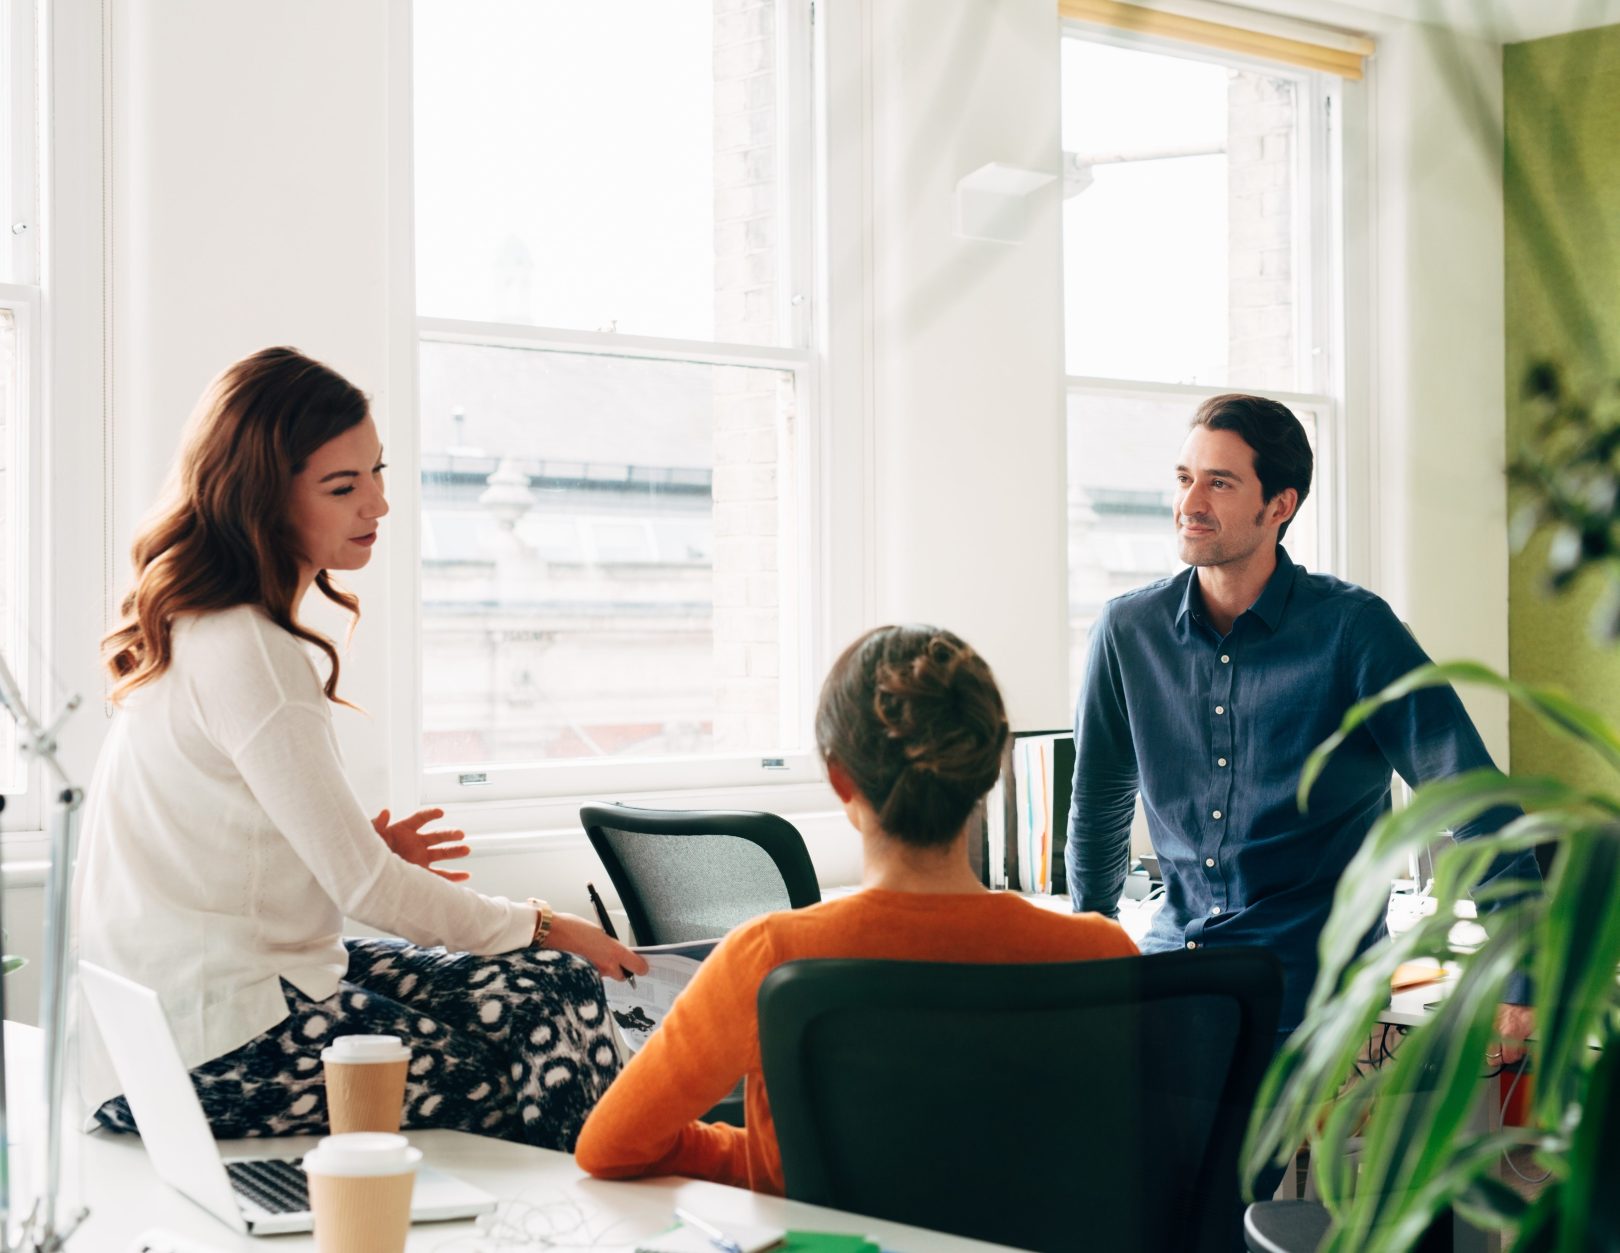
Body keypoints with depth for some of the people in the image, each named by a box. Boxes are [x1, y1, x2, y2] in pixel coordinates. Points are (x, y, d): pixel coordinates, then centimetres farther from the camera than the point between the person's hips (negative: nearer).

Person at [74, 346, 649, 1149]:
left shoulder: (198, 629, 12)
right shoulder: (246, 654, -19)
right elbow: (364, 887, -18)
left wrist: (365, 851, 8)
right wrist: (541, 926, -6)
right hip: (215, 1056, -10)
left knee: (562, 985, 6)